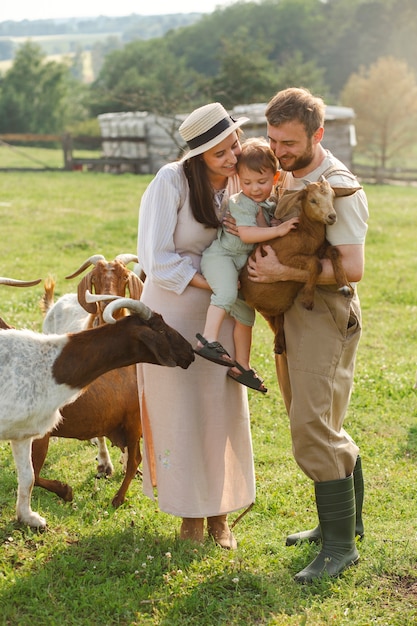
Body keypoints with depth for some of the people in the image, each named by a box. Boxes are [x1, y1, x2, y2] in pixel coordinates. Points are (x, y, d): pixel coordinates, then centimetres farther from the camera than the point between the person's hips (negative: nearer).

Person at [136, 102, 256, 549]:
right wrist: (210, 283, -22)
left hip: (218, 311, 4)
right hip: (172, 308, -4)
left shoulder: (241, 184, -6)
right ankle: (190, 513, 23)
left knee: (223, 409, 8)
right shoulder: (172, 182, -21)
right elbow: (156, 260, -20)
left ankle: (220, 512, 23)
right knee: (179, 412, 7)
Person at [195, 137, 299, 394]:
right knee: (227, 293, -37)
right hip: (221, 256, -8)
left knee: (246, 314, 14)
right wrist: (278, 230, -32)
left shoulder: (274, 203, 6)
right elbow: (247, 234, -27)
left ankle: (241, 366, 25)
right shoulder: (241, 203, -17)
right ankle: (209, 339, -43)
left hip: (243, 265, 8)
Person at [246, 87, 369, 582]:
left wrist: (284, 272, -23)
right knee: (312, 424, 15)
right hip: (292, 314, 9)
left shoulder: (338, 187, -16)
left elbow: (352, 267, -24)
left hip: (325, 315, -9)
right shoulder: (290, 176, 12)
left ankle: (340, 544, -2)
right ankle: (346, 518, 29)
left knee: (313, 429, -12)